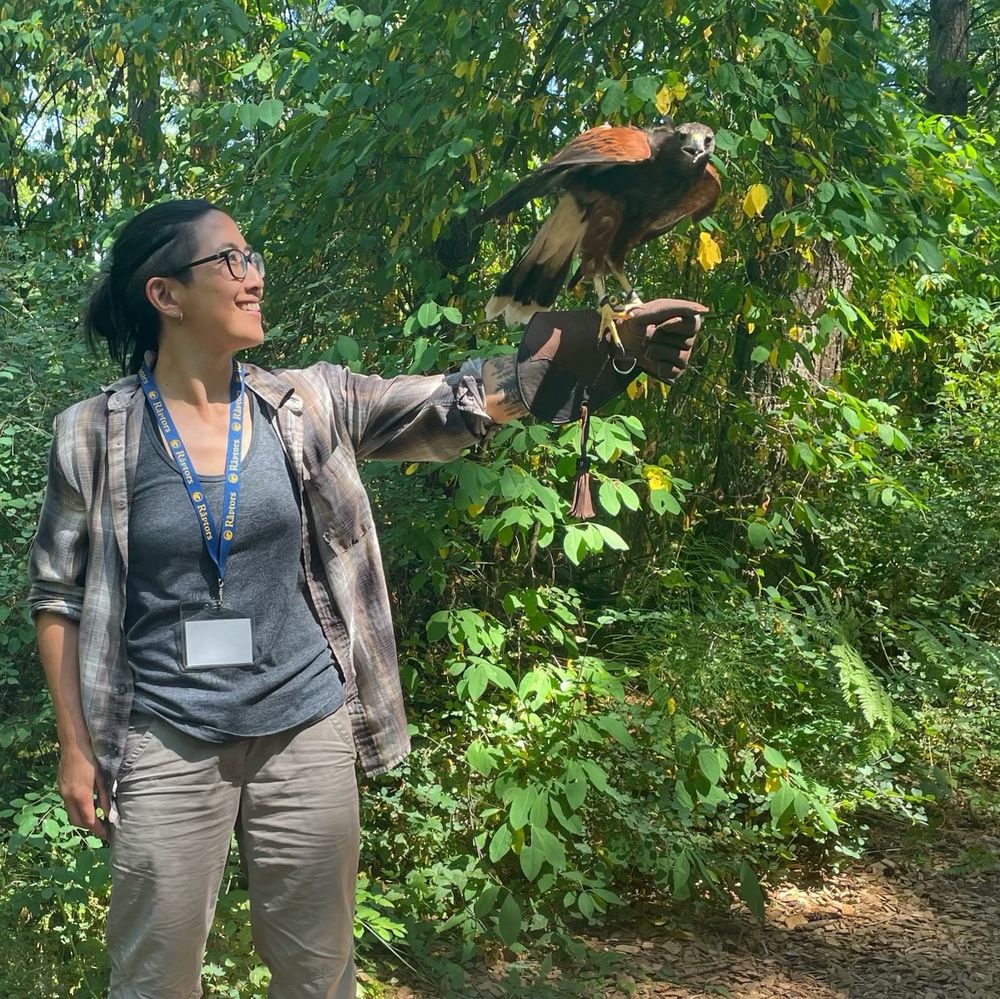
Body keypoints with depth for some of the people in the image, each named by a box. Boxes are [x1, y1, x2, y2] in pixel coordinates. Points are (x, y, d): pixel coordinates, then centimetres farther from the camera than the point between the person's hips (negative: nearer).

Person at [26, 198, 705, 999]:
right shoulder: (94, 436, -5)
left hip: (306, 731, 2)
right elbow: (58, 597, 2)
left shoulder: (308, 406, 0)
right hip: (166, 745, -2)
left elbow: (455, 405, -7)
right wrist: (76, 747, 0)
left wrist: (608, 343, -17)